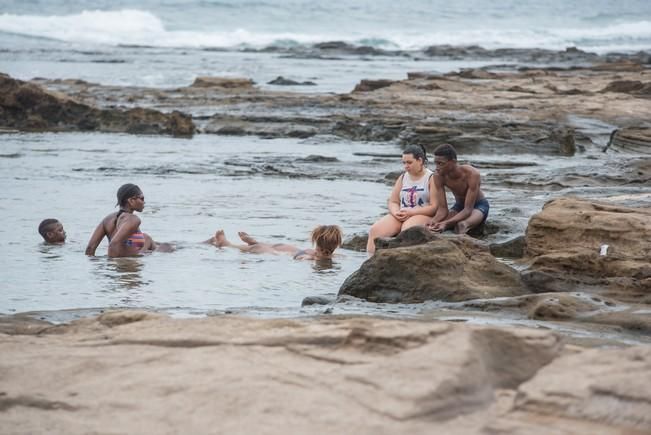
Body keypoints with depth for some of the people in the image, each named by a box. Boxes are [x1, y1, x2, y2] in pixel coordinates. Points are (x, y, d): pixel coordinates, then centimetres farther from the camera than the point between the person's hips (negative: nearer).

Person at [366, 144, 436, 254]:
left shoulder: (432, 179, -1)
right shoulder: (402, 178, 18)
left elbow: (435, 207, -9)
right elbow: (393, 202, 16)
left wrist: (411, 212, -16)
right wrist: (396, 212, -8)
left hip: (423, 216, -5)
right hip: (400, 216, 6)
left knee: (407, 230, -40)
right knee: (375, 230, -21)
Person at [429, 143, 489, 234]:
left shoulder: (472, 174, -32)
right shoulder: (439, 177, -19)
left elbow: (468, 210, -34)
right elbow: (442, 209, -17)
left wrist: (446, 223, -49)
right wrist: (433, 222, -41)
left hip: (479, 206, -4)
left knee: (461, 225, -39)